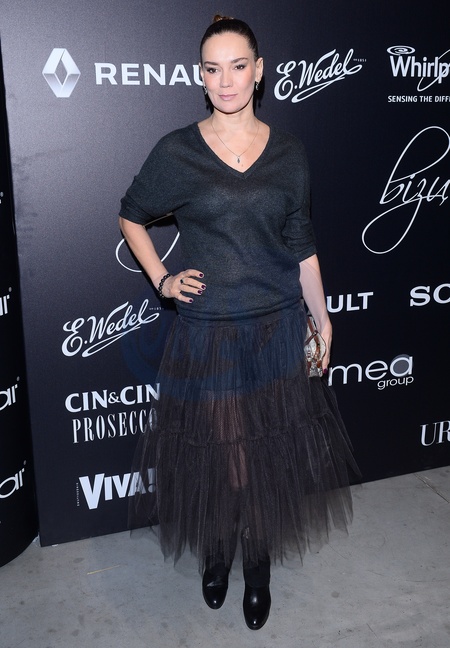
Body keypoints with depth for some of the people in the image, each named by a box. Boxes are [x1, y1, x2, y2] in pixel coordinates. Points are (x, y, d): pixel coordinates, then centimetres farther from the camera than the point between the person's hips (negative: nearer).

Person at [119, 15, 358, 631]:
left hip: (277, 327, 2)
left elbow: (302, 245, 6)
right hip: (207, 332, -1)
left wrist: (322, 319, 5)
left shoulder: (287, 151, 2)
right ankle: (216, 553, 38)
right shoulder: (177, 151, -4)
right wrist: (161, 279, 0)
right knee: (215, 453, 10)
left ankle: (258, 568, 32)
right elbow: (131, 216, 10)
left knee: (269, 453, 10)